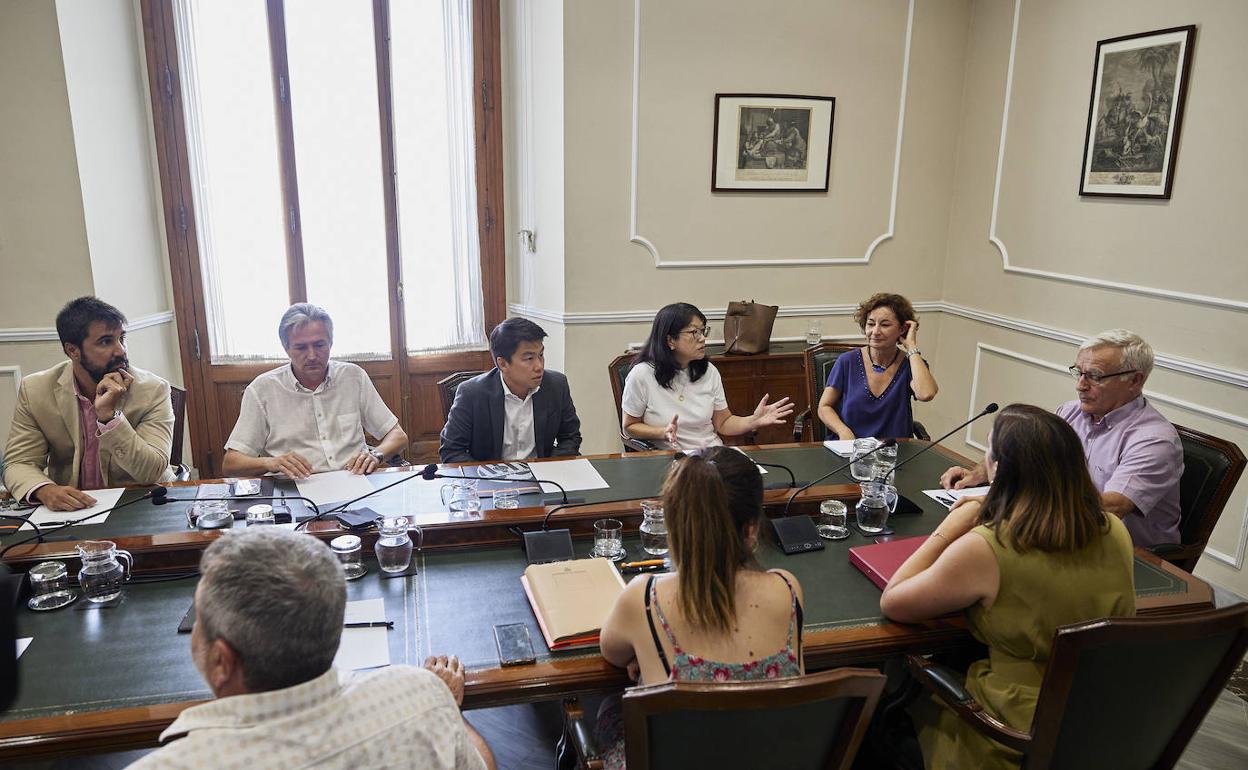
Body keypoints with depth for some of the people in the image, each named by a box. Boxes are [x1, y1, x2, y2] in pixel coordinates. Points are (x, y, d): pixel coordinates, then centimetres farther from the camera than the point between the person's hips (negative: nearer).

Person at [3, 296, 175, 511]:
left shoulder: (153, 390, -9)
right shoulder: (34, 390, -2)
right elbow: (19, 463, -2)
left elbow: (152, 473, -15)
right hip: (70, 508, 2)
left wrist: (108, 415, -25)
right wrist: (45, 490, -24)